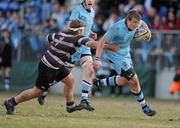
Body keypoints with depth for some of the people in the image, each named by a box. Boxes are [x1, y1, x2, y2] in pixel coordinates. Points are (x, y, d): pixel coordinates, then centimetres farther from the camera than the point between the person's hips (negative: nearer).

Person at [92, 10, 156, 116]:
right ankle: (144, 107, 5)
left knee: (124, 80, 23)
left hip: (126, 54, 9)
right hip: (116, 55, -9)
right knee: (134, 80, -11)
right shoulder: (118, 28, -32)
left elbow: (142, 23, 17)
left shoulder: (136, 24, -10)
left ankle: (98, 83, 41)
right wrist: (97, 59, -34)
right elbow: (102, 41, -28)